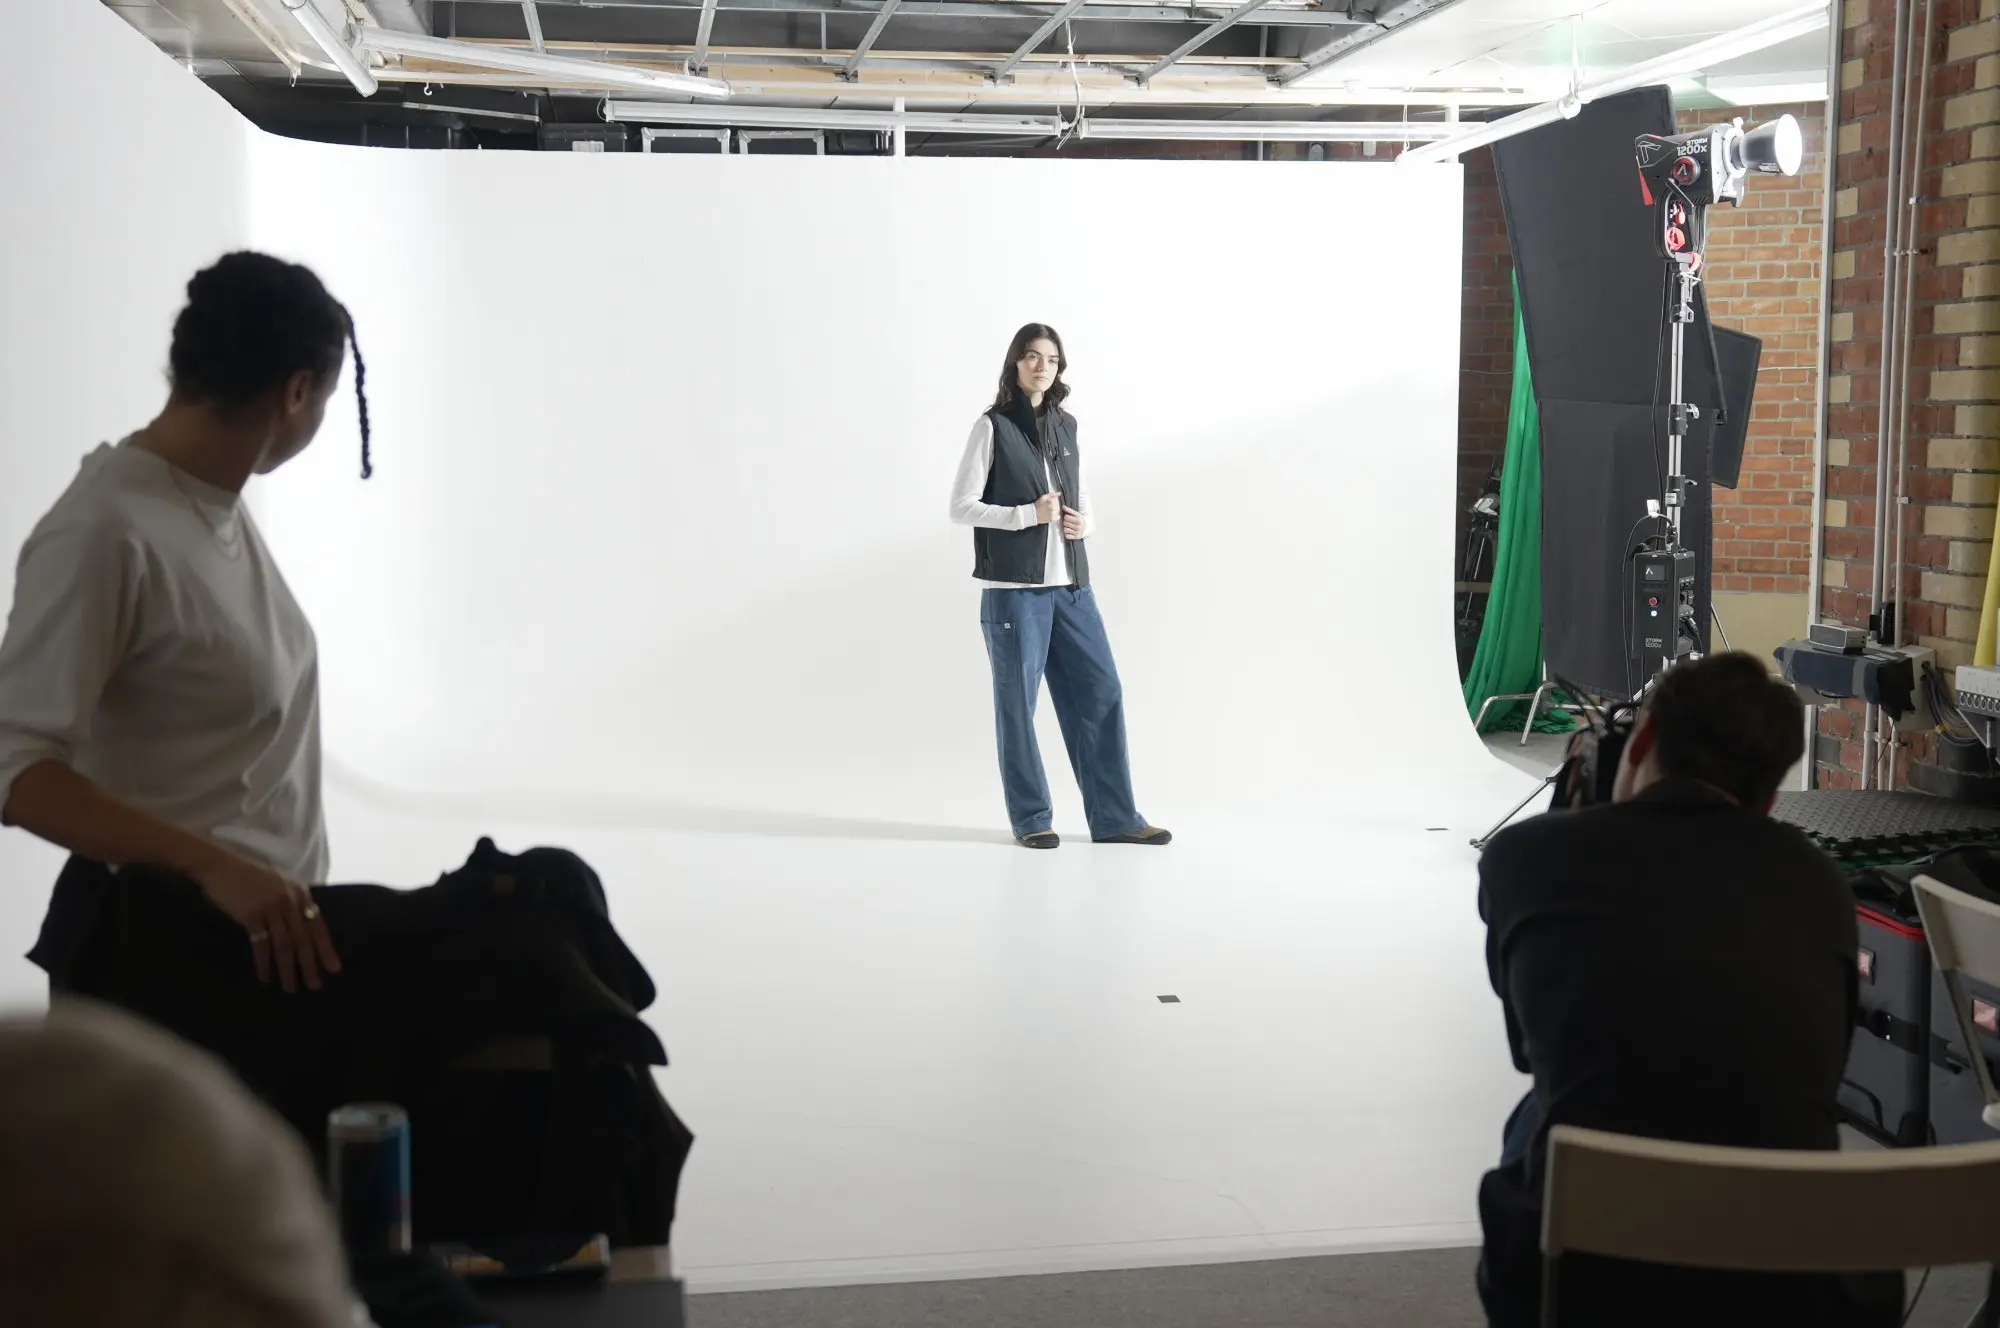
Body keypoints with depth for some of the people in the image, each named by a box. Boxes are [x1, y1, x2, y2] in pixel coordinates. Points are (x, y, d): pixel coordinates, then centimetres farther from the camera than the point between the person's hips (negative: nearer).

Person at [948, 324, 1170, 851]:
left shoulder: (1066, 426, 13)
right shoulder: (993, 427, -4)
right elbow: (961, 506, -7)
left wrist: (1082, 524, -2)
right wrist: (1028, 514, -16)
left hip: (1070, 586, 6)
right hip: (1013, 587, -6)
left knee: (1101, 692, 3)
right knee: (1018, 702, 1)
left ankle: (1114, 817, 10)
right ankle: (1031, 819, 12)